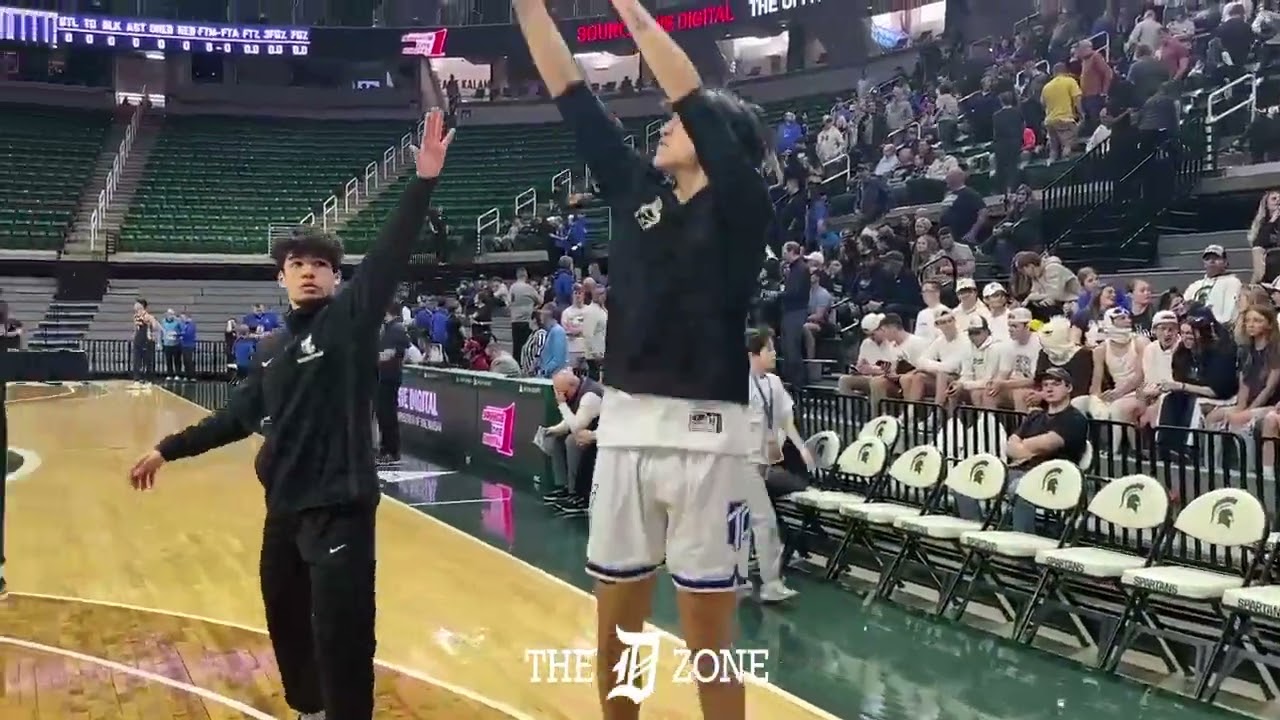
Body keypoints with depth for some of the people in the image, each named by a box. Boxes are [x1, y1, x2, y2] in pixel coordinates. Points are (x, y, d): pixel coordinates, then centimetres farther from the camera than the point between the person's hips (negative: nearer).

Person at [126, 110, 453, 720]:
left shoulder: (350, 321, -5)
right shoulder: (271, 347, 11)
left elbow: (388, 259, -18)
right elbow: (240, 415, 20)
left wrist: (423, 180, -30)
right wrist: (168, 449, 22)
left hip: (339, 505, -7)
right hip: (284, 505, 7)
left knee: (339, 634, -7)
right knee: (286, 619, 20)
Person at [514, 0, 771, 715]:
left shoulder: (742, 206, -3)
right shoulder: (637, 191, 12)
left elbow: (694, 95, -13)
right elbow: (573, 97, 10)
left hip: (704, 437, -5)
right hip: (625, 429, 5)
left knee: (709, 642, 4)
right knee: (616, 636, 13)